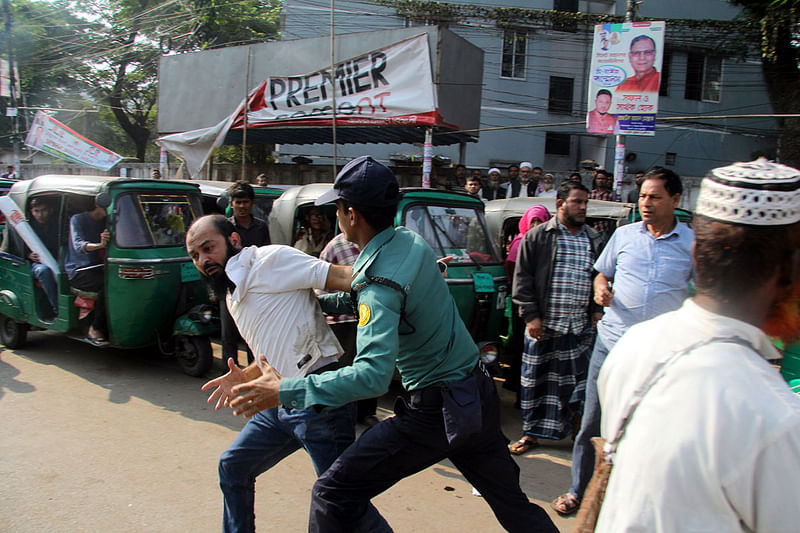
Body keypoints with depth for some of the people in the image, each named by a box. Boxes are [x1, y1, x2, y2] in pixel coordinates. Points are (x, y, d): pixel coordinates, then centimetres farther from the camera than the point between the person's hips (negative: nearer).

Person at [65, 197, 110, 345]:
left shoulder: (106, 222, 18)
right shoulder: (77, 219, -1)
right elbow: (78, 245, -19)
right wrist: (99, 245, -39)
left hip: (99, 267, 6)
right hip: (78, 272, -6)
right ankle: (95, 329, -24)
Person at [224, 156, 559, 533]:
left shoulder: (380, 282, -23)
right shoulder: (411, 240, 3)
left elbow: (373, 374, -34)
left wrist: (286, 391, -33)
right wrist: (320, 301, 17)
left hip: (437, 412, -9)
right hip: (478, 397, 9)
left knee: (334, 495, -3)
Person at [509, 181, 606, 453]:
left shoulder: (595, 240, 11)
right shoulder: (537, 236, 1)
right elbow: (522, 279, -1)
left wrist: (598, 310, 5)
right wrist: (531, 316, -7)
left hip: (581, 328, 2)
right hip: (543, 326, -2)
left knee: (579, 383, 5)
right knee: (536, 380, 7)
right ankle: (531, 433, 22)